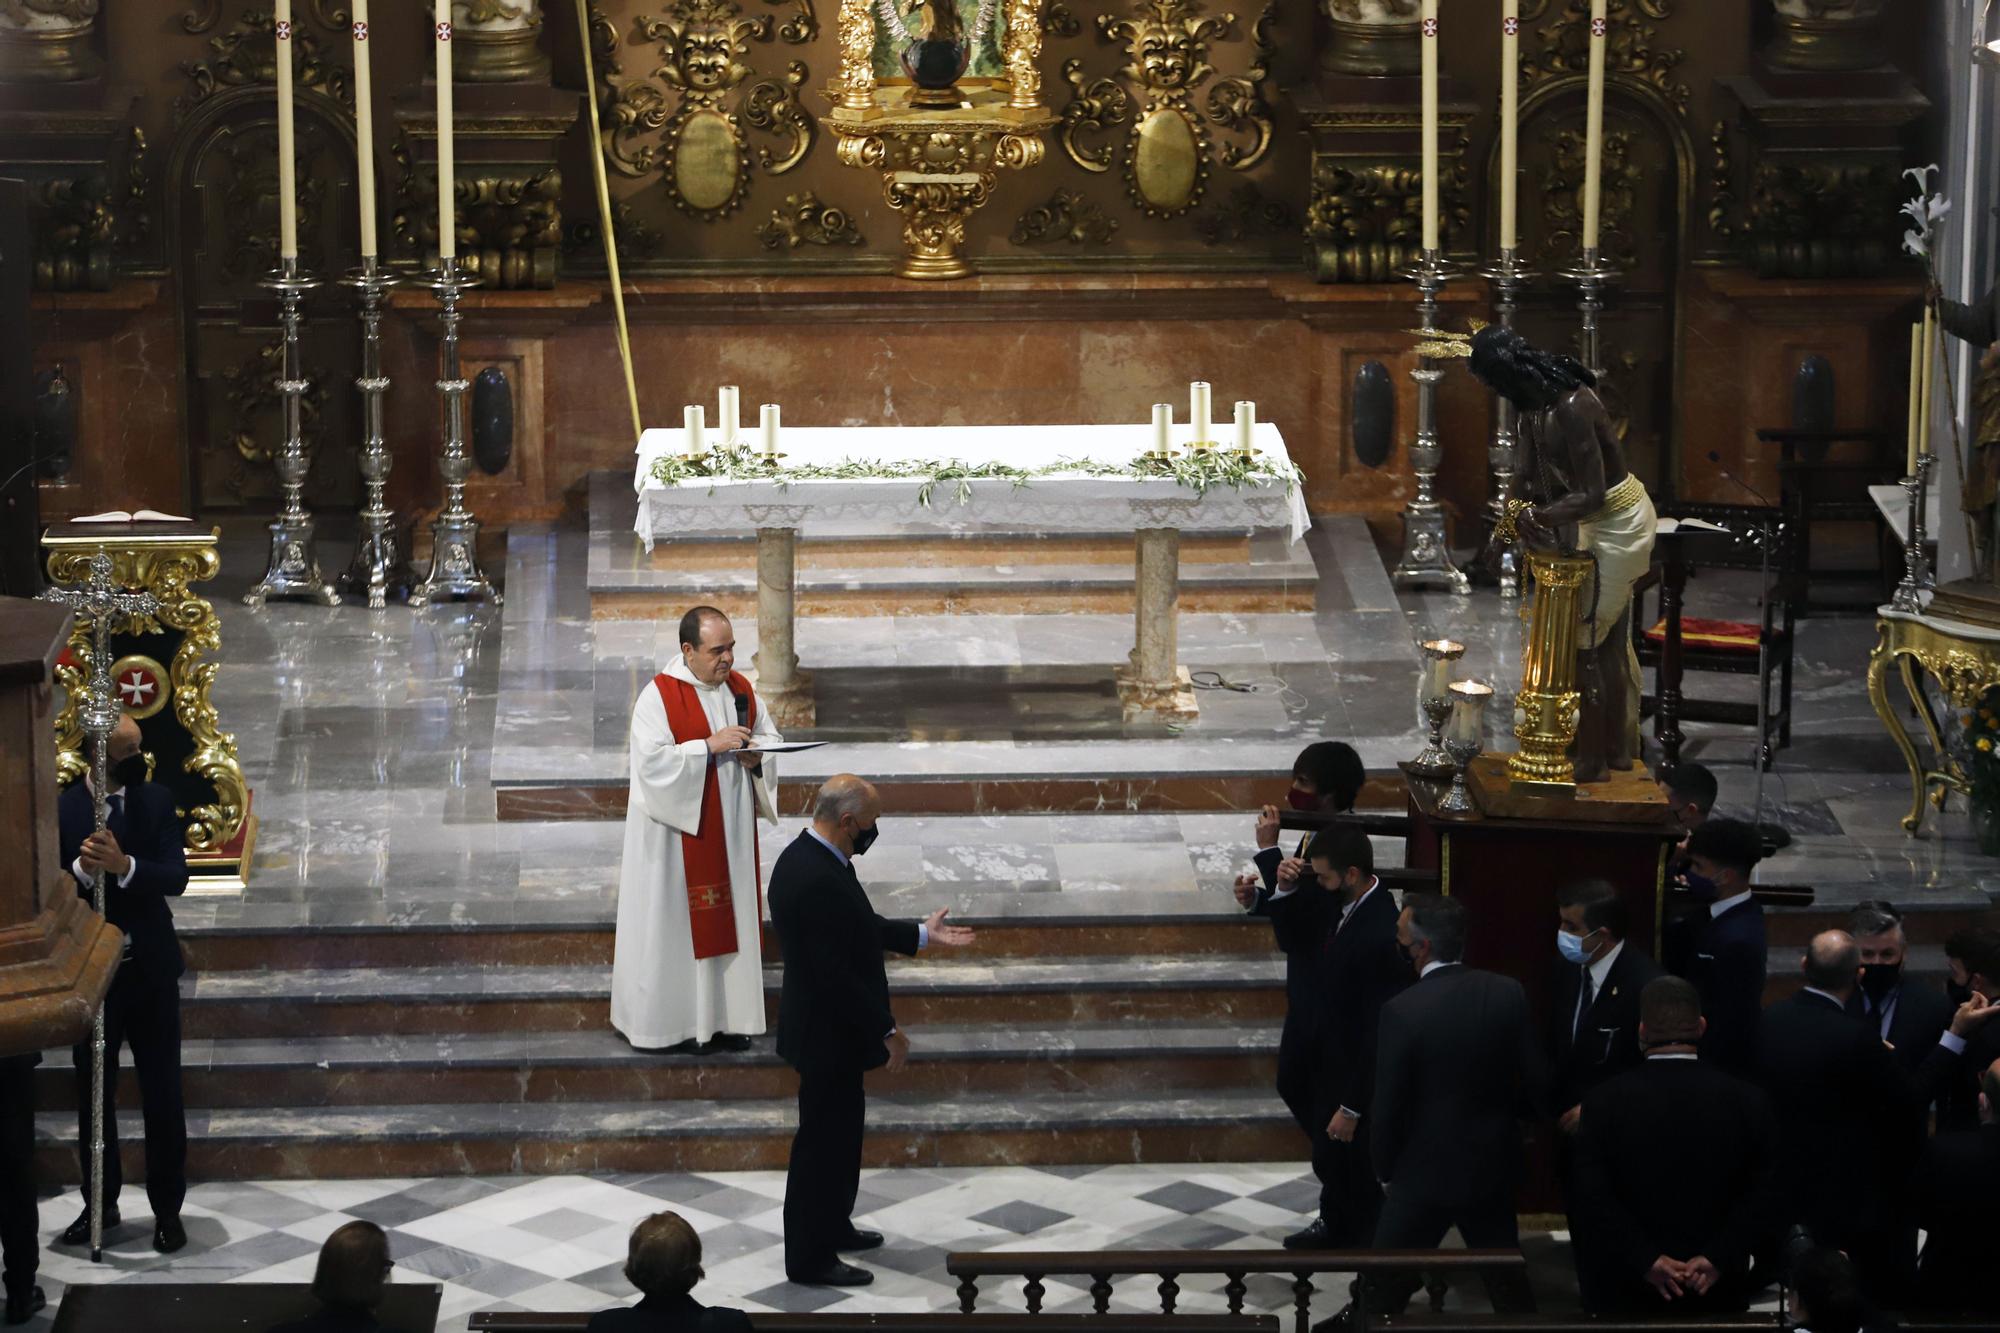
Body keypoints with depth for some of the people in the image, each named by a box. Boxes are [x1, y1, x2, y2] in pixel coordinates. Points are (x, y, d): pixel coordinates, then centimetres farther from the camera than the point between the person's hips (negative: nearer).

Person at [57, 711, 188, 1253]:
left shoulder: (156, 800, -3)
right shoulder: (62, 808, -8)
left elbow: (176, 877, -12)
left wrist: (125, 866, -28)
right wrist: (80, 868, -29)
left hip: (150, 968, 1)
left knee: (162, 1093, 6)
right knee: (93, 1094, 10)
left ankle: (167, 1207, 16)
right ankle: (101, 1203, 24)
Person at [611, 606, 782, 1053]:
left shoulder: (741, 689, 6)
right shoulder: (659, 696, -13)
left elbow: (771, 738, 13)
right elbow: (652, 760, -21)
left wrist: (757, 755, -9)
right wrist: (709, 745, -25)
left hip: (731, 829, 6)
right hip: (679, 831, -6)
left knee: (728, 917, 8)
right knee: (679, 921, -1)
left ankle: (726, 1017, 15)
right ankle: (679, 1022, 5)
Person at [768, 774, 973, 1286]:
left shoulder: (809, 857, 2)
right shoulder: (816, 880, -30)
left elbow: (856, 929, 16)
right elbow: (835, 973, -28)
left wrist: (921, 934, 17)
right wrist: (886, 1031, -20)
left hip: (828, 1027, 10)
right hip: (827, 1033, -10)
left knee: (840, 1129, 24)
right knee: (822, 1139, 2)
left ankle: (832, 1225, 40)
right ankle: (810, 1258, 14)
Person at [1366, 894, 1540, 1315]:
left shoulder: (1402, 1011, -21)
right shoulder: (1508, 993, -8)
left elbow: (1388, 1106, -14)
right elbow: (1533, 1082, -3)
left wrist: (1386, 1171, 2)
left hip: (1425, 1173, -4)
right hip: (1493, 1165, 4)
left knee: (1384, 1289, 10)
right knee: (1508, 1282, 19)